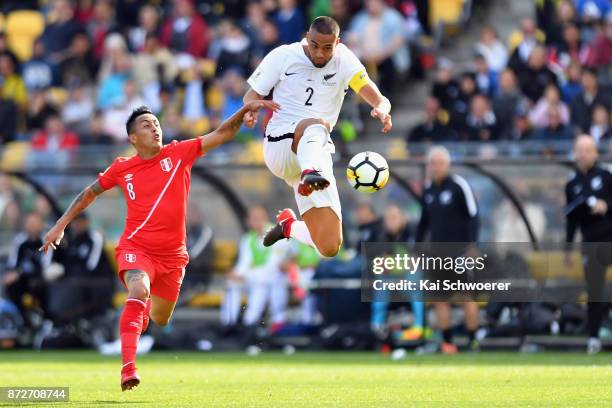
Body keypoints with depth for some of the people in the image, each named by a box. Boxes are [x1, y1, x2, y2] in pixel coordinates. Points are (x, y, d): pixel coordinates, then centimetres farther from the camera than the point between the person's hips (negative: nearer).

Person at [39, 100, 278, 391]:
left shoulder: (179, 154, -2)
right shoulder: (122, 168, -1)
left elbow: (222, 134, -5)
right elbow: (90, 192, 16)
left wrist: (245, 110, -22)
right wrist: (60, 225, 15)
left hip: (172, 254, 2)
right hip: (136, 247, -2)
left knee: (160, 320, 15)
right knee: (138, 291, -32)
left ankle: (144, 308, 55)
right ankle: (128, 368, -39)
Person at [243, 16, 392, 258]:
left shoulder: (344, 61, -1)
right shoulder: (283, 56, -3)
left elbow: (379, 100, -11)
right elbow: (252, 94, 2)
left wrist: (382, 109, -36)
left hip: (316, 153, 3)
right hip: (280, 146, -3)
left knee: (330, 247, -3)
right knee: (316, 124, -38)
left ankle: (289, 226, 30)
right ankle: (310, 174, -69)